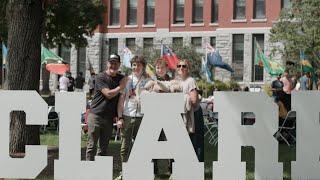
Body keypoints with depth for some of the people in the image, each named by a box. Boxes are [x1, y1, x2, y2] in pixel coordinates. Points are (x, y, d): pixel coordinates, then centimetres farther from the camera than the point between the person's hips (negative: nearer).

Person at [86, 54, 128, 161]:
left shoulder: (121, 78, 10)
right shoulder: (101, 77, -6)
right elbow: (108, 94, -16)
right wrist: (121, 87, -6)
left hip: (109, 118, 5)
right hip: (96, 115, -5)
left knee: (104, 147, 9)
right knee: (92, 146, -4)